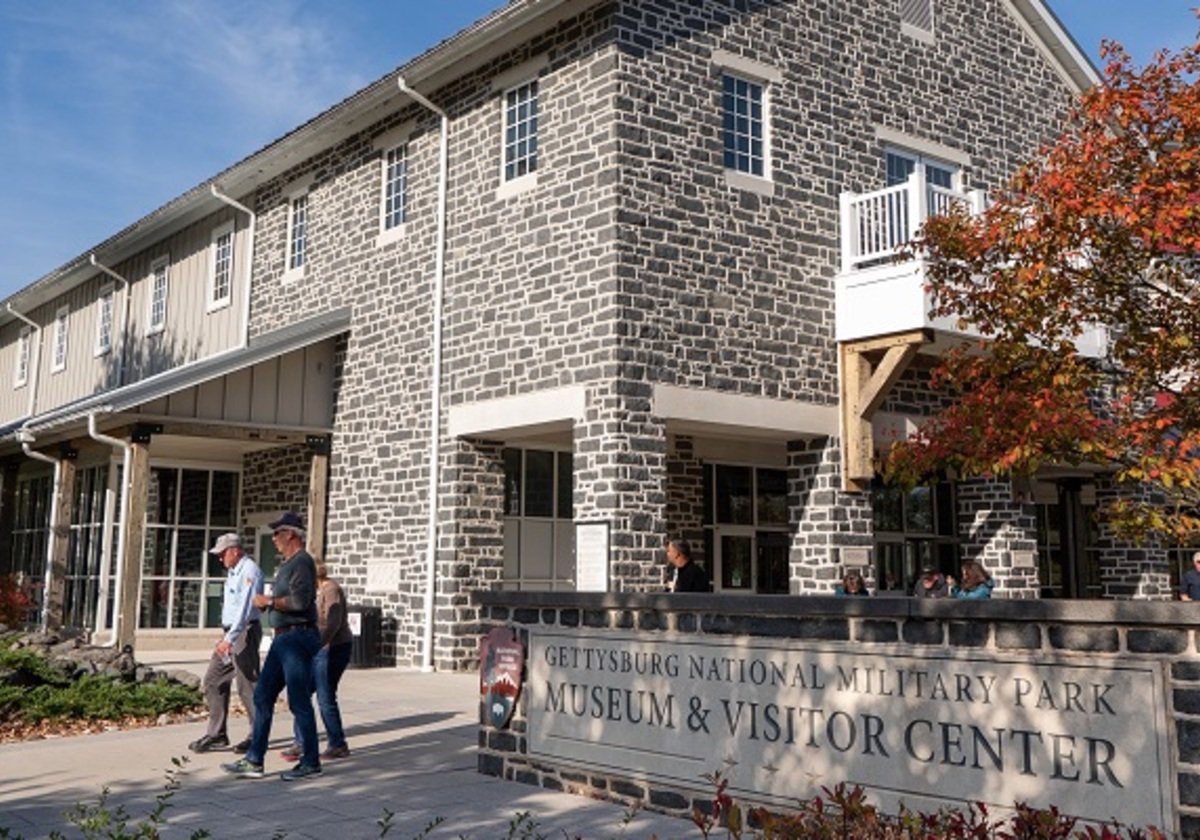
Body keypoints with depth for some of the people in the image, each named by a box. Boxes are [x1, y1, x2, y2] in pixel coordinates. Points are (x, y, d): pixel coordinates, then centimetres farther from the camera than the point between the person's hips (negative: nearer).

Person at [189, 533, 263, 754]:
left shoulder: (249, 571, -13)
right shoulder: (233, 572, 17)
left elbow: (245, 608, -23)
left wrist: (230, 639, -30)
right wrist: (226, 637, 14)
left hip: (244, 632, -10)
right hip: (230, 633, 10)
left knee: (247, 686, -5)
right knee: (213, 681, 8)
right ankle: (216, 734, 13)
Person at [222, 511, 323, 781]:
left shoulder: (301, 562, -12)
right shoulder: (288, 564, 19)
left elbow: (300, 601, -24)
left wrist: (269, 601, -12)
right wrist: (269, 602, 8)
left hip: (297, 637, -10)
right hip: (284, 638, 10)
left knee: (299, 701, -5)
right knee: (262, 696, 10)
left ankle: (311, 762, 5)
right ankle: (254, 761, 14)